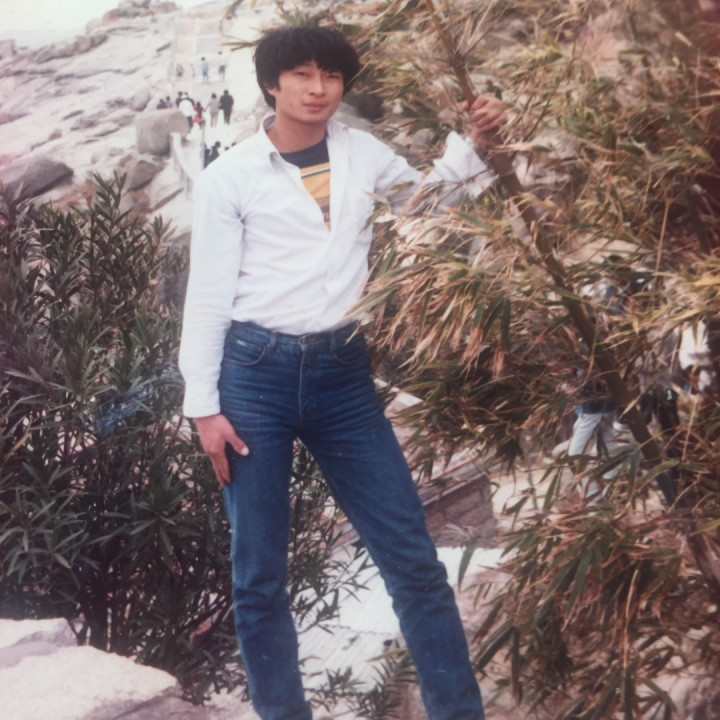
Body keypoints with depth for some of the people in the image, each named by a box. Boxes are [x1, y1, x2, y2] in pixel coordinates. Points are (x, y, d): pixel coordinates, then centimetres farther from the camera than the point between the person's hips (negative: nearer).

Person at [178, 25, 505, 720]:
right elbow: (208, 294, 0)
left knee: (413, 559, 3)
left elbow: (428, 197, 29)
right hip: (255, 373, -3)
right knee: (260, 575, 3)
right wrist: (203, 406, -5)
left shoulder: (362, 153, 11)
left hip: (343, 374, 3)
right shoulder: (229, 176, 0)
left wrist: (470, 140, 11)